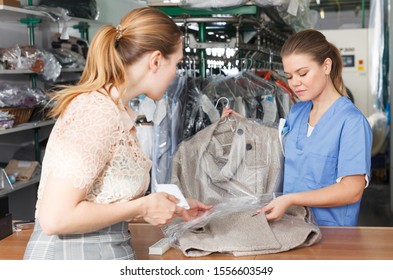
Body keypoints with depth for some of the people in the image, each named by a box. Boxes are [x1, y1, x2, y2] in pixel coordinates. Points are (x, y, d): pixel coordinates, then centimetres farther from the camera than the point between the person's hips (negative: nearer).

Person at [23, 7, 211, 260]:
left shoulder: (116, 111, 7)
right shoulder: (98, 112, -20)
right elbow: (56, 217, -25)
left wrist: (170, 207, 16)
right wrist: (143, 208, -16)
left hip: (104, 253, 9)